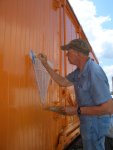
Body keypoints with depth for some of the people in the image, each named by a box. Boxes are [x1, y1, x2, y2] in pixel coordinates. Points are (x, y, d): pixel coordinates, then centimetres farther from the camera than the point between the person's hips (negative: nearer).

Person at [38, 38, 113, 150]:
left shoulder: (94, 73, -31)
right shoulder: (80, 70, -2)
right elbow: (63, 82, 9)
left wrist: (77, 110, -25)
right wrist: (45, 65, 4)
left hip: (95, 122, -9)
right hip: (87, 120, 9)